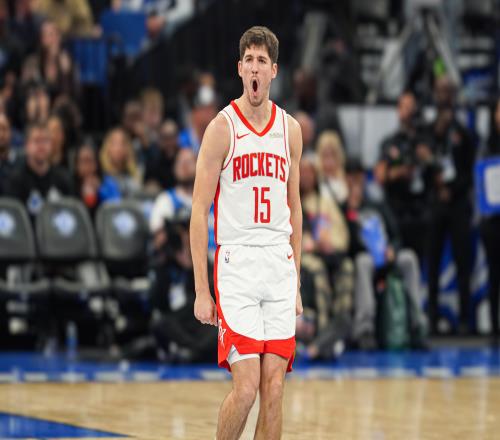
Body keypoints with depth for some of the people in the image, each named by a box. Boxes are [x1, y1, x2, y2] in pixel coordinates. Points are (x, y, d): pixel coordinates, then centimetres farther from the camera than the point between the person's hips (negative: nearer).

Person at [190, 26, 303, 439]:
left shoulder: (290, 129, 10)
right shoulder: (222, 127, -4)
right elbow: (199, 211, -5)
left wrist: (296, 281, 16)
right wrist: (202, 291, -9)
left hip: (280, 266, 4)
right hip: (236, 264, -4)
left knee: (274, 387, 2)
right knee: (246, 387, -10)